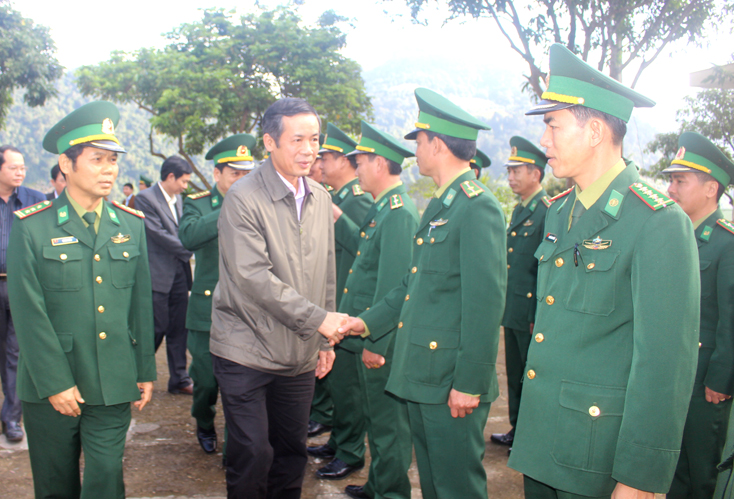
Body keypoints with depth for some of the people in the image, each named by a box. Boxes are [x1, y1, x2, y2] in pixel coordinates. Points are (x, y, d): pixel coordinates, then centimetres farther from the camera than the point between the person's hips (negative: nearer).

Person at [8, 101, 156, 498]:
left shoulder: (131, 224, 4)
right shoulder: (31, 227, -7)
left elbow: (141, 304, 6)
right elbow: (29, 314, -9)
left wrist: (146, 371, 6)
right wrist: (54, 383, -11)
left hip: (114, 386, 2)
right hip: (50, 389, -1)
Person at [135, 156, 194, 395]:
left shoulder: (177, 199, 13)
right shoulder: (145, 198, -9)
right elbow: (158, 234, -15)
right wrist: (188, 250, -8)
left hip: (178, 274, 7)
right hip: (158, 275, -7)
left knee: (178, 330, 10)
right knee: (157, 329, -2)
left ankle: (179, 380, 18)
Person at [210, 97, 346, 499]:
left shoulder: (320, 198, 7)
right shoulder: (243, 199, -12)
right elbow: (253, 276, -19)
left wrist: (325, 341, 12)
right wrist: (317, 318, -19)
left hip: (300, 356, 5)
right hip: (247, 351, -5)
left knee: (292, 452, 14)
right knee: (253, 455, 0)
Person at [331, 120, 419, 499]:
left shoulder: (399, 213, -20)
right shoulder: (383, 208, 11)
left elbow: (392, 286, -24)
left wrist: (375, 343, -23)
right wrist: (339, 219, 17)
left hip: (384, 344, -10)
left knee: (388, 422, 4)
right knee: (377, 416, 22)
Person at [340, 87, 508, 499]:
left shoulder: (479, 207, -16)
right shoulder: (441, 206, 15)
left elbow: (487, 301, -21)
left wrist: (469, 384, -20)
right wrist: (369, 322, 15)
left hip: (454, 381, -9)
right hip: (423, 373, 9)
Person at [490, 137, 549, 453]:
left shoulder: (549, 212, -15)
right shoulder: (519, 211, 14)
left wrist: (539, 317, -18)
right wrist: (506, 306, 17)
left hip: (532, 314, -9)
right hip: (513, 310, 9)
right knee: (514, 376, 18)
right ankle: (518, 430, 32)